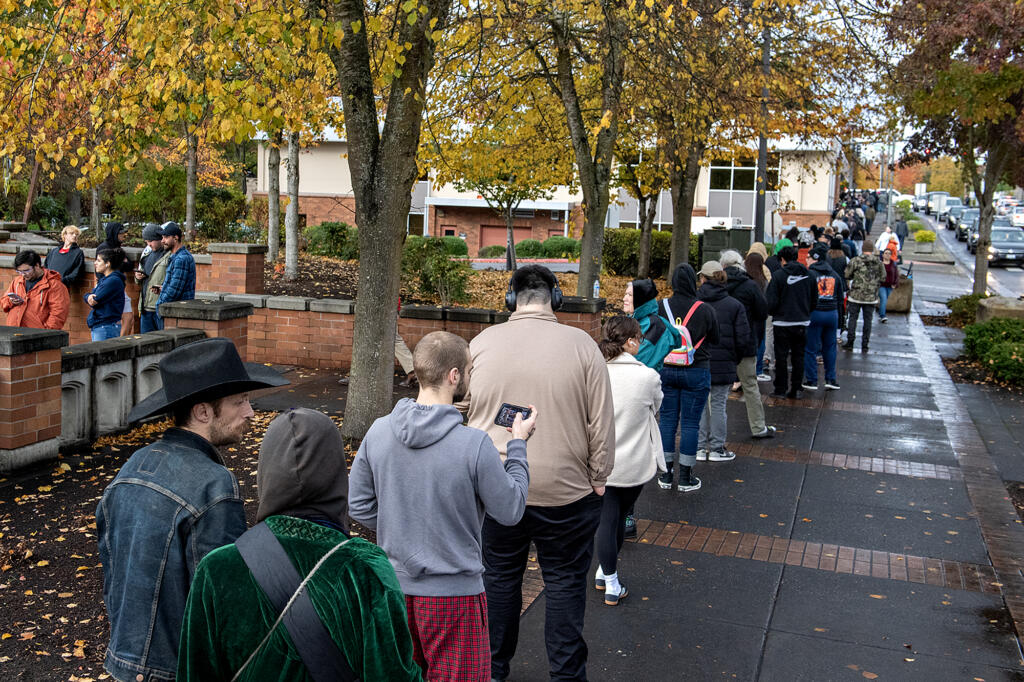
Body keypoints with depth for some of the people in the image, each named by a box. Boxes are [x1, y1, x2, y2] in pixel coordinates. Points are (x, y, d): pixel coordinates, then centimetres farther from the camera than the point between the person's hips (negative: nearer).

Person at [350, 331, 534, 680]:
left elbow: (359, 505, 2)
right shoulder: (473, 444, -23)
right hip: (453, 591, -5)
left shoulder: (378, 431, -7)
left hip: (394, 584, 5)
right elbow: (511, 512, -10)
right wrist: (518, 444, -1)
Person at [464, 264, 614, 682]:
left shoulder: (482, 343, -3)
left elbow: (463, 413, 6)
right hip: (565, 490, -2)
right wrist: (598, 479, 4)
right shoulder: (581, 345, -9)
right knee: (565, 582, 12)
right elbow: (602, 424, -7)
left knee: (499, 576, 17)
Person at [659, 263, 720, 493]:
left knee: (667, 420, 11)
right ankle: (685, 478, 11)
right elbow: (715, 339, 3)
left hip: (665, 370, 3)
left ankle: (666, 474, 16)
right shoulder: (705, 310, -10)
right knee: (690, 423, 4)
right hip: (696, 373, -2)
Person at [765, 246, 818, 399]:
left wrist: (774, 313, 7)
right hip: (802, 323, 4)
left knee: (781, 357, 5)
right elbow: (814, 301, 8)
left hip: (782, 323, -4)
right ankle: (795, 389, 15)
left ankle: (780, 389, 9)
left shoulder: (778, 275, -12)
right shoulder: (808, 275, 2)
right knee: (798, 357, 12)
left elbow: (770, 302, -13)